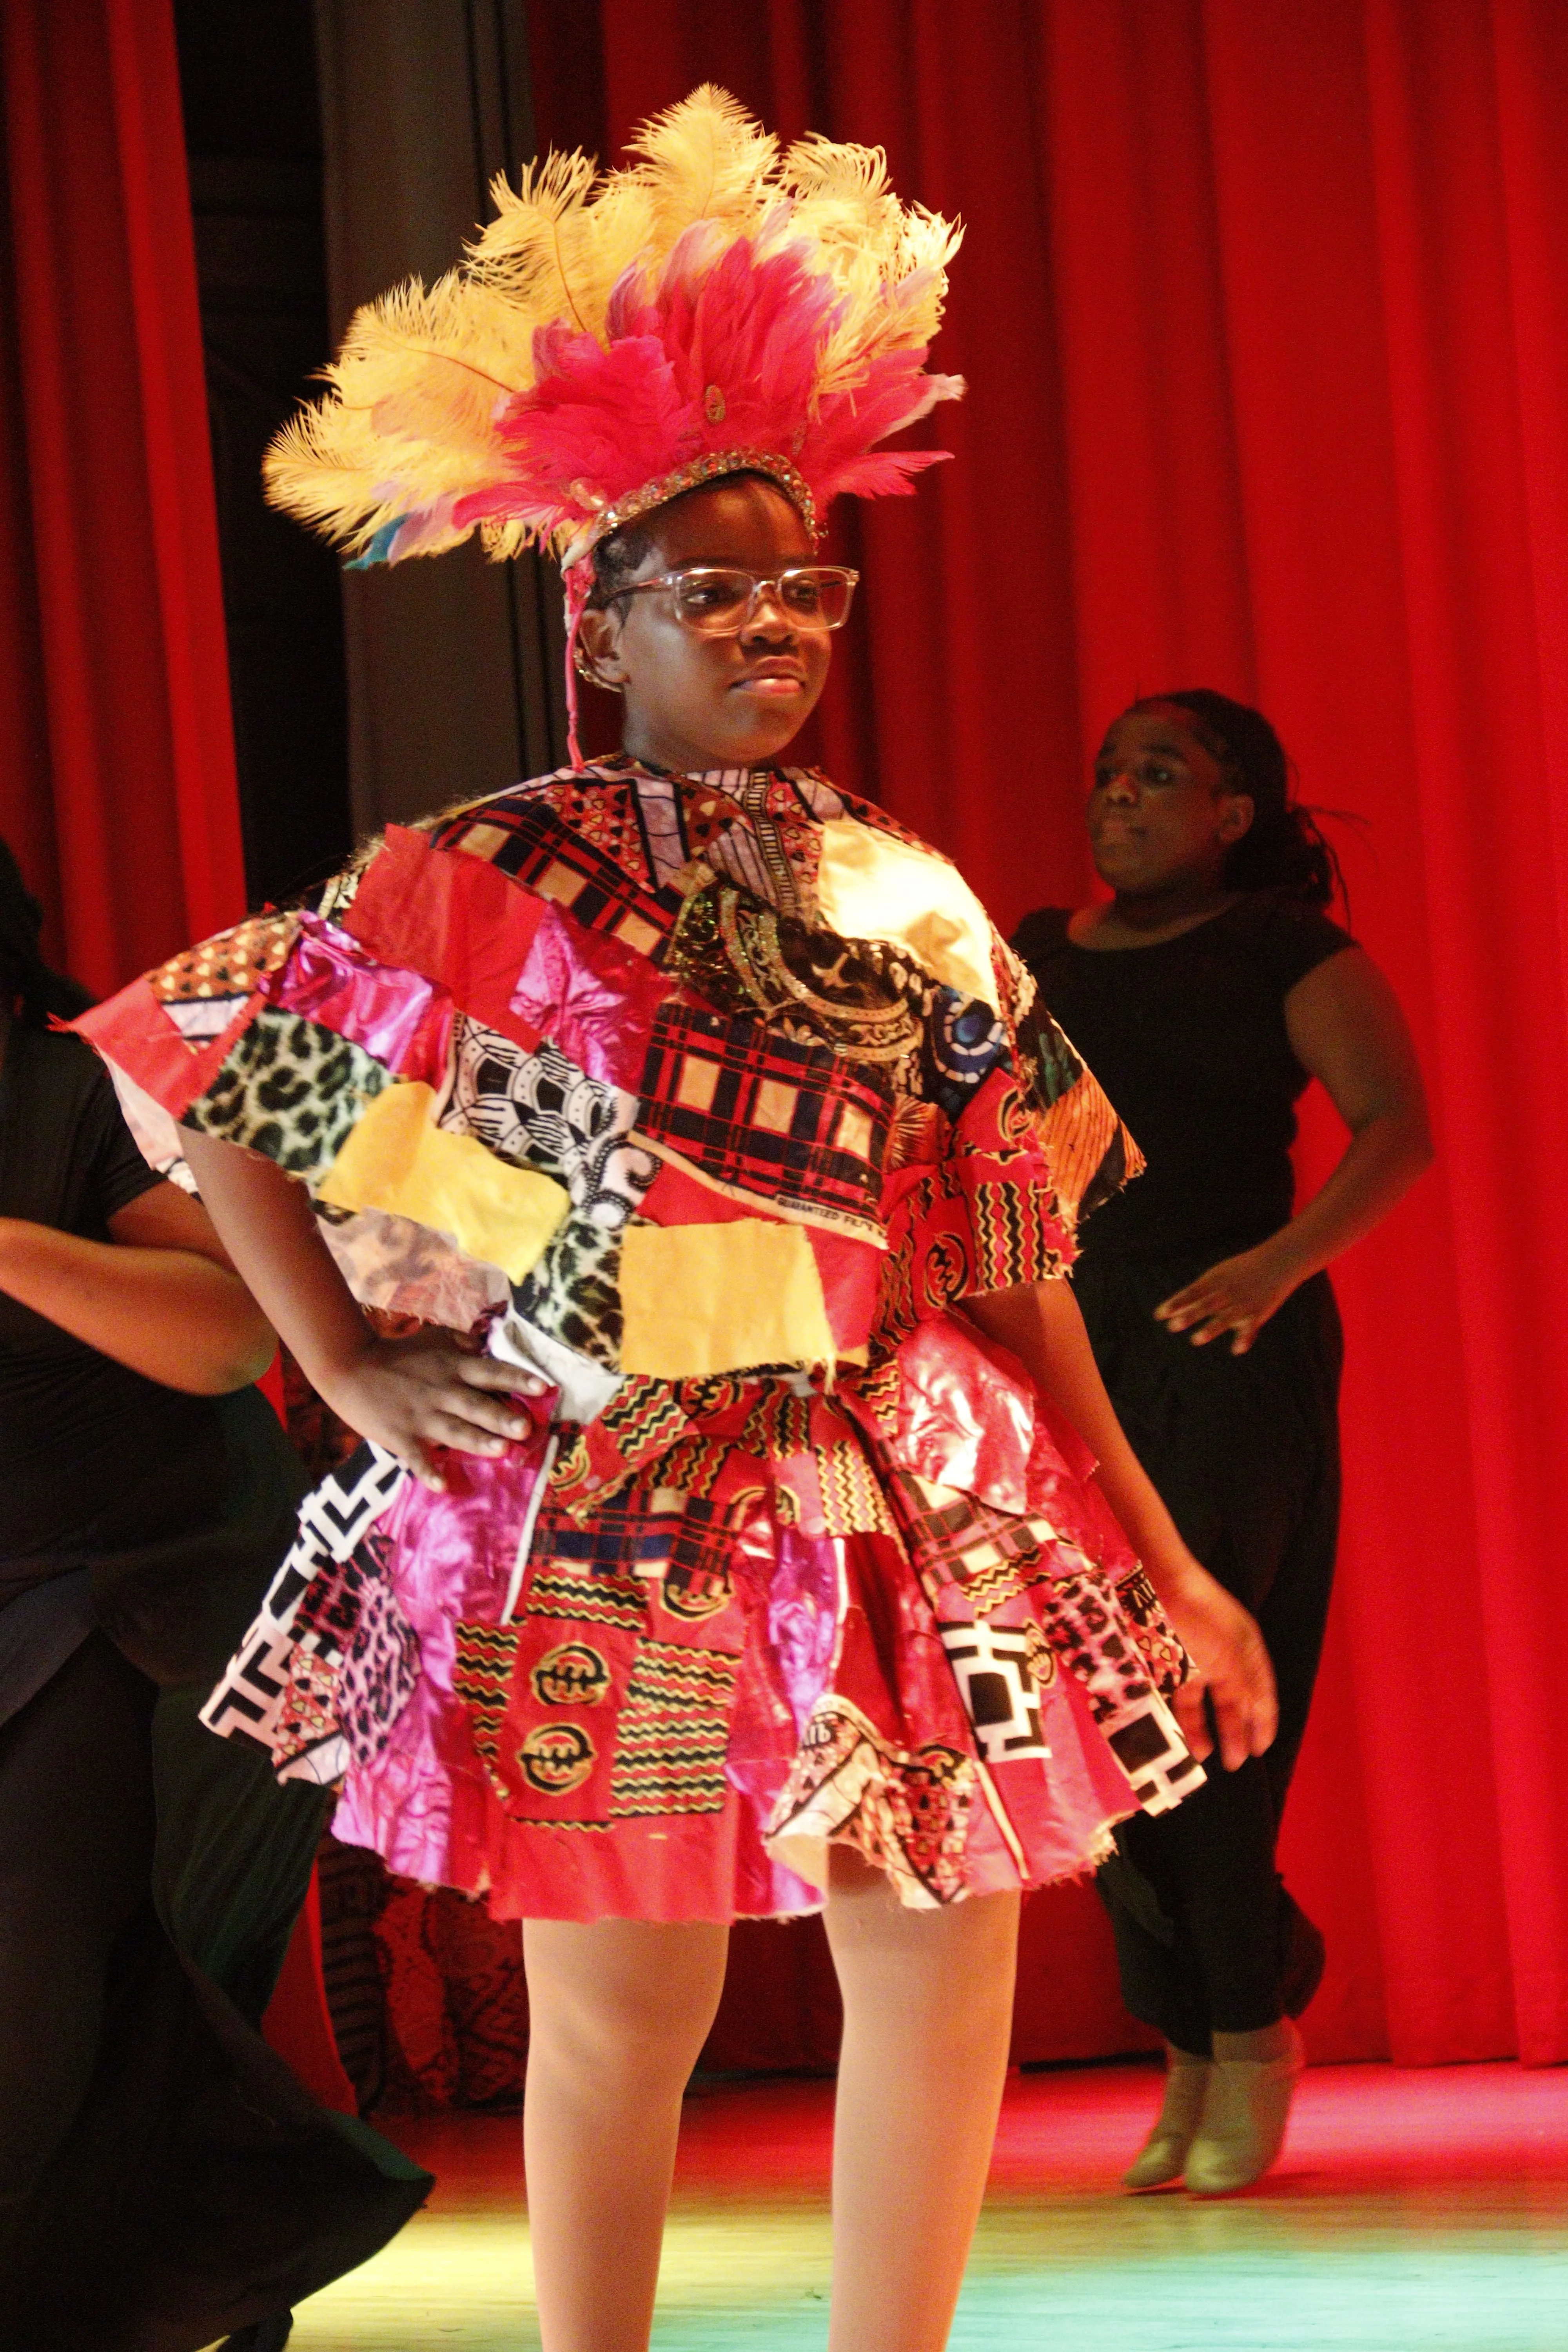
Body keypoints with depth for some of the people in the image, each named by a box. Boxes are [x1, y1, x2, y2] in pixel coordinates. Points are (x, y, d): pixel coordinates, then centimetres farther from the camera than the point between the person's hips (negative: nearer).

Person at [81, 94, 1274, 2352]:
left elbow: (1014, 1263, 8)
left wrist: (1161, 1564, 7)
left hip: (898, 1504, 3)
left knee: (944, 1952, 3)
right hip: (601, 1518, -3)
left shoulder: (912, 900, 6)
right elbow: (191, 1069, 2)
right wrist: (354, 1372, -2)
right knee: (622, 2007, 4)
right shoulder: (482, 886, -4)